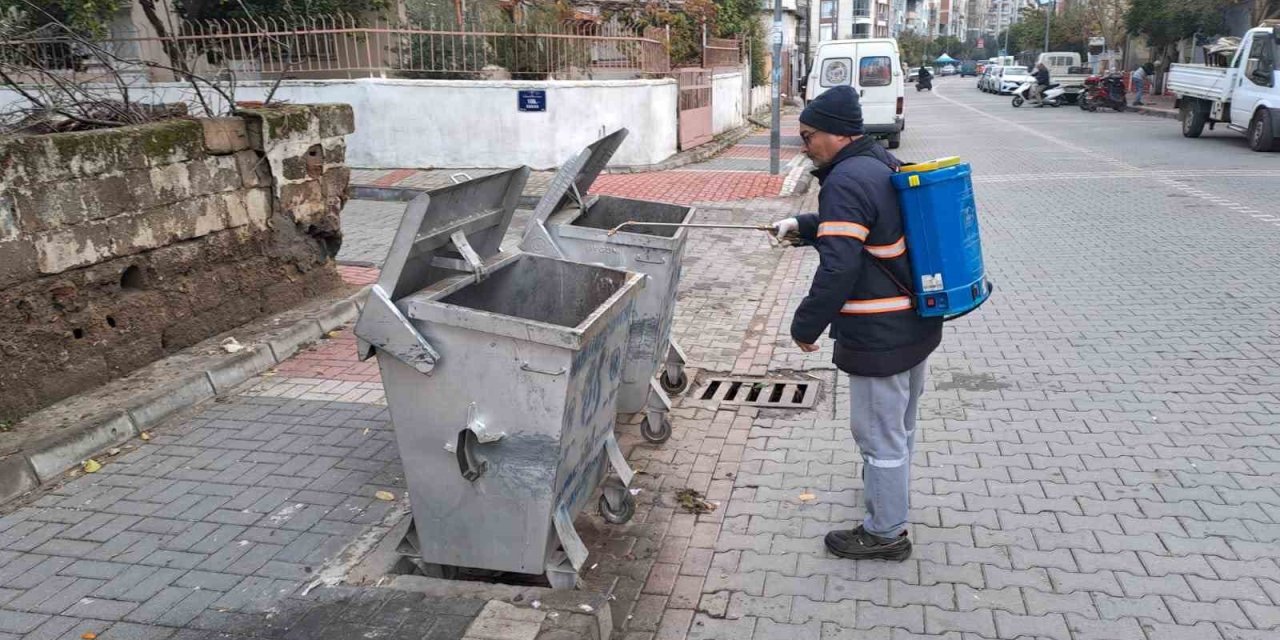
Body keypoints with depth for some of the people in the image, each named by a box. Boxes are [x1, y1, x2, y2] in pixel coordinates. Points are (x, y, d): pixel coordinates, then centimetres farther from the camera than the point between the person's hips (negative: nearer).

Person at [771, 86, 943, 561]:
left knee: (879, 432, 4)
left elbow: (838, 269, -27)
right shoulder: (886, 164, 10)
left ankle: (885, 533, 19)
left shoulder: (846, 182, -22)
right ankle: (891, 482, 49)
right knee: (900, 422, 27)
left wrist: (805, 326, -17)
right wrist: (804, 227, 17)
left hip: (880, 336, -10)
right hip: (918, 323, 10)